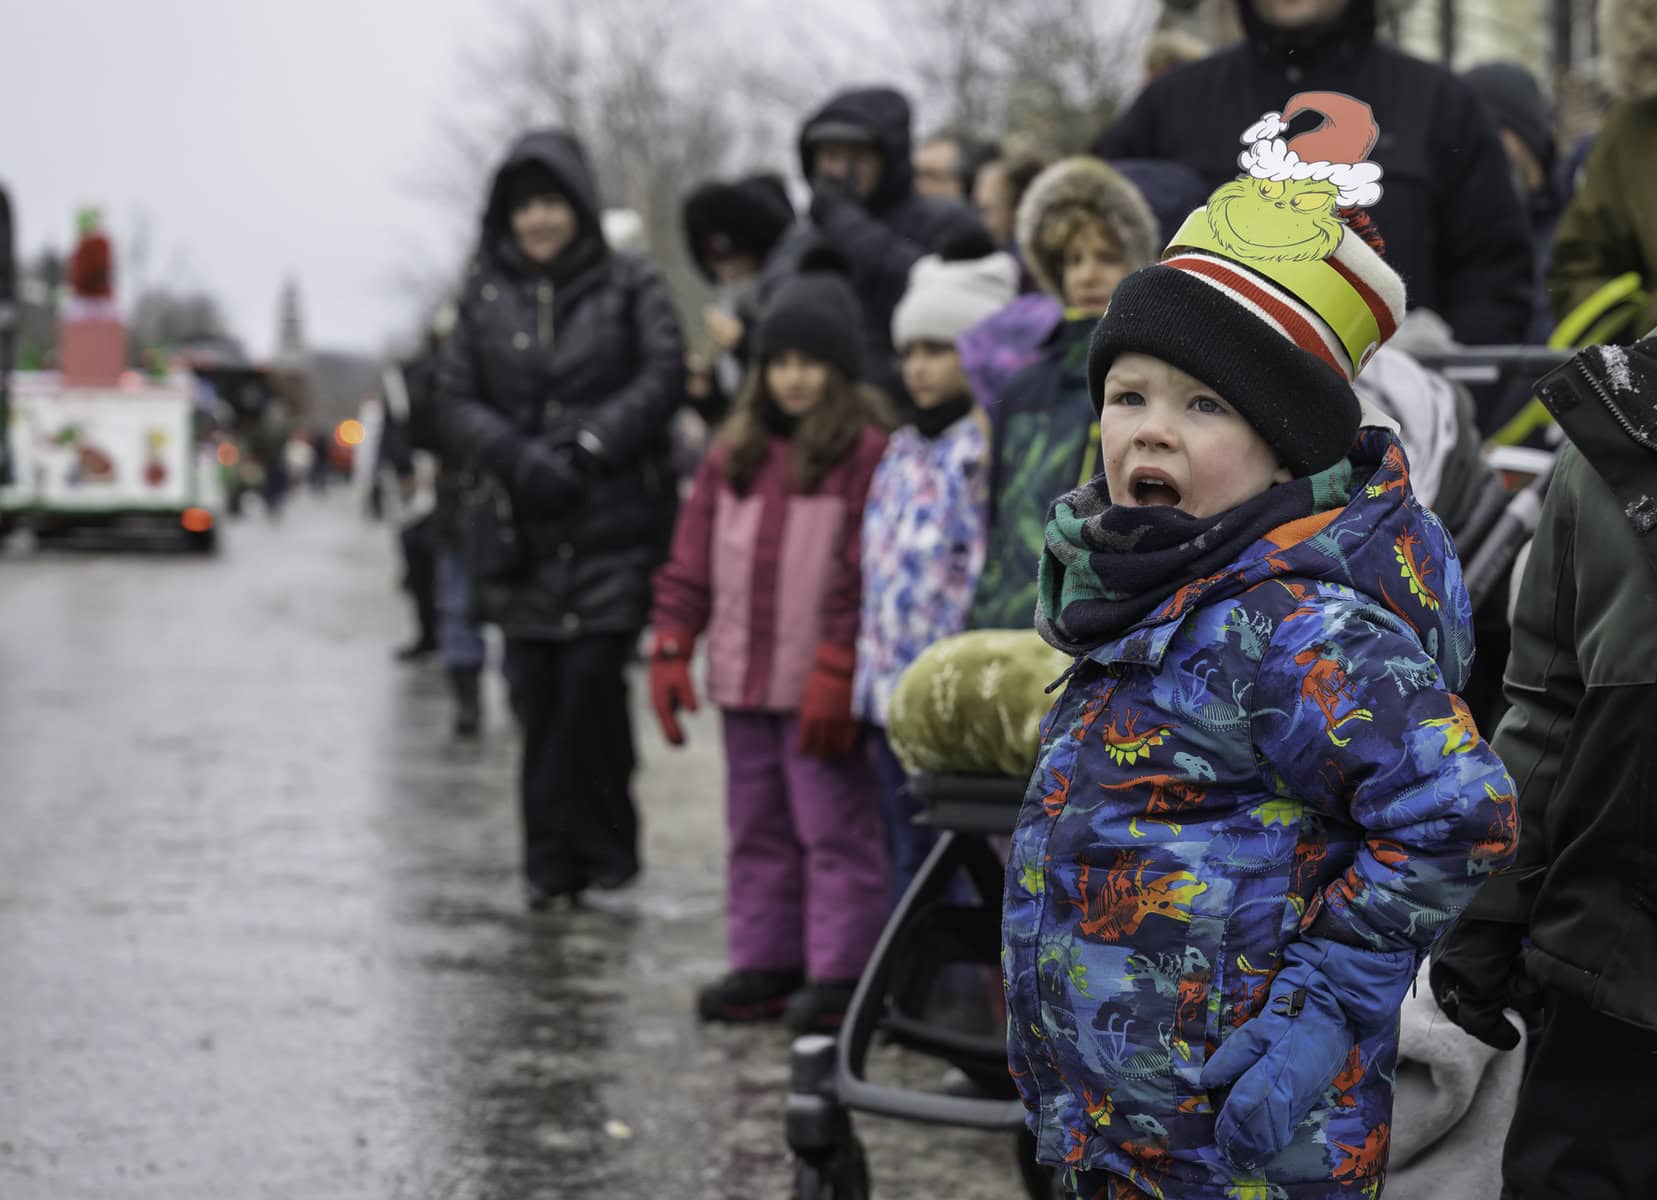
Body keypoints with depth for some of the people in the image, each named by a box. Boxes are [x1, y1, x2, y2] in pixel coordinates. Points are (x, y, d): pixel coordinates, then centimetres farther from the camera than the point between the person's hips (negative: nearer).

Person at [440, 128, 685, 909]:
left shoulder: (630, 288, 5)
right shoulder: (484, 295, 12)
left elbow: (661, 378, -4)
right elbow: (457, 402, 6)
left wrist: (584, 448, -14)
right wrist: (521, 459, -11)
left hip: (611, 525, -2)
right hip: (518, 528, 2)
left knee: (592, 677, -11)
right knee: (535, 690, -2)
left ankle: (601, 850, 3)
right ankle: (552, 858, 7)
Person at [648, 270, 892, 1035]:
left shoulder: (865, 450, -8)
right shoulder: (736, 451, 13)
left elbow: (863, 571, -14)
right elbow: (692, 556, 13)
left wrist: (837, 668, -18)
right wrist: (671, 647, 5)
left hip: (817, 688, -7)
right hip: (745, 680, 7)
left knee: (834, 829, -3)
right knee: (758, 829, 13)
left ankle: (841, 973, 1)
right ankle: (766, 964, 21)